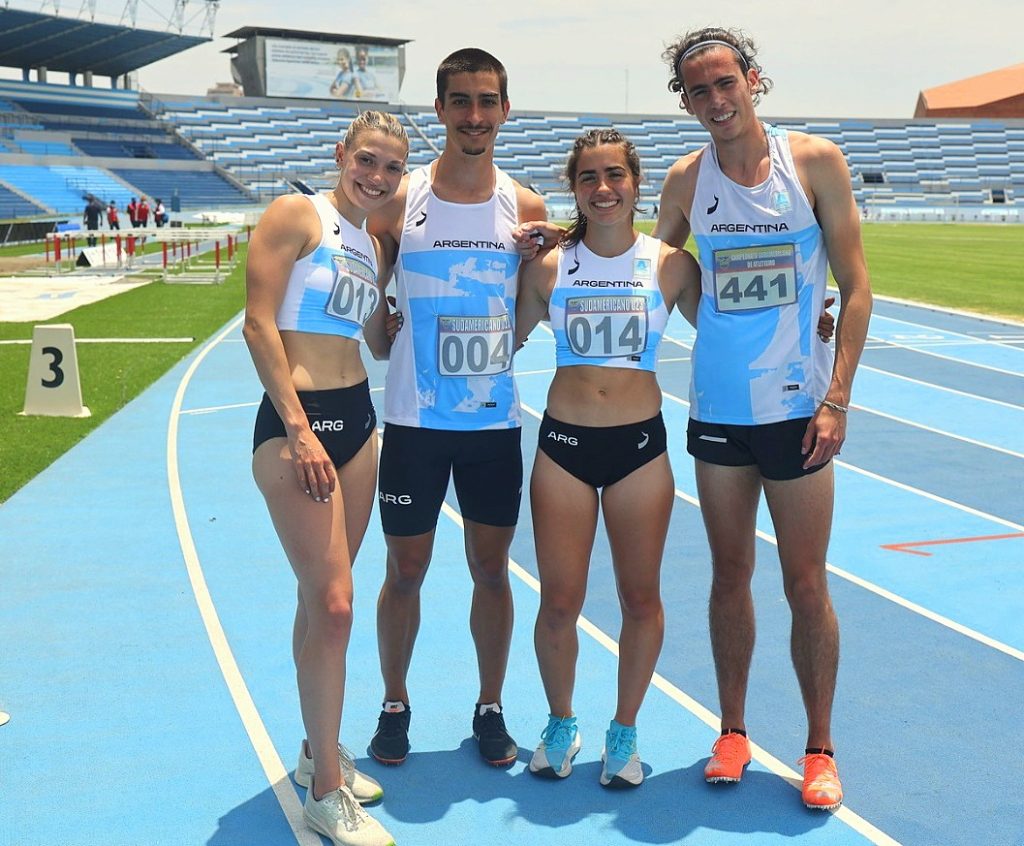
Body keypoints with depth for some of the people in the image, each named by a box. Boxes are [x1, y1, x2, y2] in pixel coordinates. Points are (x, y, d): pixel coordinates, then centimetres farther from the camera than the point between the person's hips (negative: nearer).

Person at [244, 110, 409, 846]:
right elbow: (259, 324, -14)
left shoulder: (374, 246, 14)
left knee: (323, 599, 16)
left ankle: (320, 751, 29)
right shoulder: (296, 215, -7)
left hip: (357, 418, 8)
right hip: (296, 423, -8)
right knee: (333, 604, -8)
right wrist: (299, 429, -18)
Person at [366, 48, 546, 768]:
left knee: (492, 567, 10)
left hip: (495, 420, 1)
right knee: (406, 568, 9)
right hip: (415, 421, -1)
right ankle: (395, 704, 28)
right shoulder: (398, 202, -3)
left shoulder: (526, 208, 2)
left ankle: (490, 708, 26)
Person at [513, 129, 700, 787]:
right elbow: (507, 340, 10)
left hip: (640, 443, 0)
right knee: (559, 603, 4)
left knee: (641, 598, 8)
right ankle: (561, 723, 29)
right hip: (563, 443, 0)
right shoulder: (548, 266, 1)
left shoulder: (670, 264, -1)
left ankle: (625, 731, 29)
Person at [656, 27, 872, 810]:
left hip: (797, 408, -2)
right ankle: (733, 732, 27)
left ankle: (821, 749, 20)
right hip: (718, 410, 2)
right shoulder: (686, 180, 1)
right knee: (731, 577, 12)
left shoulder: (815, 161, -5)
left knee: (807, 584, 5)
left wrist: (837, 398, -10)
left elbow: (855, 287, -5)